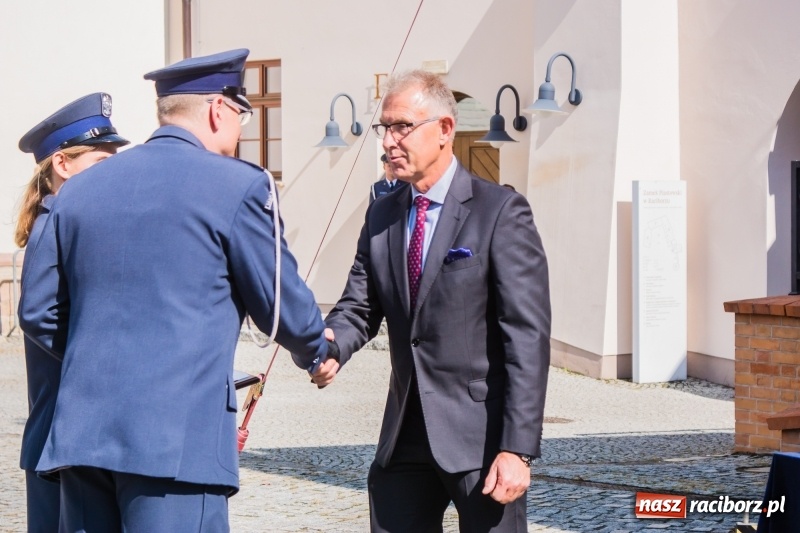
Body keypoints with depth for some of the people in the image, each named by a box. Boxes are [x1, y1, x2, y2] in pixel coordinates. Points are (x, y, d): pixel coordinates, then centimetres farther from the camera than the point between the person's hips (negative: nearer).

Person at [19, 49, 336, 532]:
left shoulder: (80, 189, 13)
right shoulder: (238, 186, -3)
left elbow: (38, 314, 17)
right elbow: (283, 306, 5)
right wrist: (315, 352, 26)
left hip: (80, 433, 6)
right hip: (179, 438, -6)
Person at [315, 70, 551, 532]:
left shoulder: (500, 213, -8)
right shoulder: (381, 217, 12)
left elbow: (529, 337, -12)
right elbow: (360, 307, 12)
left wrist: (518, 449, -18)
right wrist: (331, 346, -13)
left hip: (481, 436, -6)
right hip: (405, 437, 6)